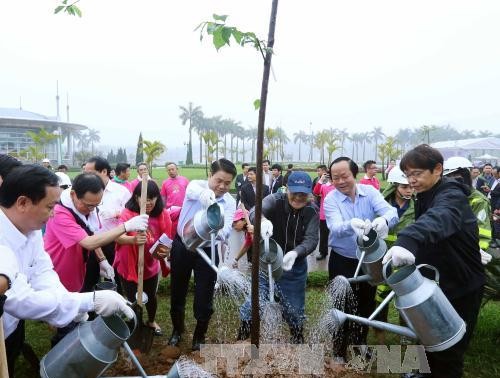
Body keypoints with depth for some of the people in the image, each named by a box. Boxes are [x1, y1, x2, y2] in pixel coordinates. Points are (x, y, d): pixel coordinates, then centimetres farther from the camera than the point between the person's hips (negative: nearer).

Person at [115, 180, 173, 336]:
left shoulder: (162, 214, -14)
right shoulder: (128, 213, -22)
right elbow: (118, 237, -36)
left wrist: (165, 251, -29)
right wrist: (133, 239, -57)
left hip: (150, 266, 3)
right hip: (128, 266, -3)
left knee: (151, 296, 24)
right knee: (131, 299, 15)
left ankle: (151, 321, 53)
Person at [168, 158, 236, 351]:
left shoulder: (230, 202, -7)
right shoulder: (196, 185, -11)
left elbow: (227, 228, -23)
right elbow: (192, 190, -38)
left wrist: (217, 232, -48)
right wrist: (203, 193, -62)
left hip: (207, 250, 0)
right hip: (182, 246, 0)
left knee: (204, 297, 5)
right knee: (177, 292, 16)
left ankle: (199, 336, 32)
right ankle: (177, 330, 43)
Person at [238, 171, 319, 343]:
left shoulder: (312, 211, -10)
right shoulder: (275, 200, -16)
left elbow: (312, 239, -20)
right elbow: (254, 212, -34)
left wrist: (295, 253, -41)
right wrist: (262, 220, -58)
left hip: (295, 266, 2)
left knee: (294, 309, 14)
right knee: (253, 304, -4)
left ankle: (298, 338, 42)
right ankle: (242, 335, 22)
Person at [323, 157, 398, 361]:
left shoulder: (370, 192, -9)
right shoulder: (330, 200, -15)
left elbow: (391, 212, -25)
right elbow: (336, 228, -32)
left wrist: (384, 220, -49)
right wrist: (351, 225, -55)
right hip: (342, 261, -2)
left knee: (366, 305, 18)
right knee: (342, 306, 6)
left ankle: (360, 344, 43)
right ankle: (340, 350, 28)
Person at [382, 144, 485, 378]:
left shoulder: (451, 196, -25)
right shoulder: (424, 196, 4)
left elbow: (438, 218, -50)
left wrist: (407, 240, -67)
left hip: (460, 289, -8)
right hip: (433, 285, 8)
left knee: (448, 352, 5)